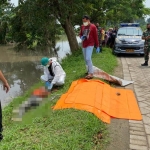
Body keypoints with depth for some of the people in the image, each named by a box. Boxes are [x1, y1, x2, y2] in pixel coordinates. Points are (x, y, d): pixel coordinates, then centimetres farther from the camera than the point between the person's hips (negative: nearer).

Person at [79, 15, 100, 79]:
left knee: (88, 58, -18)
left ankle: (91, 73, -14)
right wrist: (81, 37, -5)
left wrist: (97, 46, -4)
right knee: (86, 59, 12)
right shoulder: (82, 26, 6)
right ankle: (88, 71, 28)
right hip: (84, 45, 6)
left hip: (90, 45, -6)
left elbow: (96, 37, -5)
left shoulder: (93, 26, -7)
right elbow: (80, 34, 20)